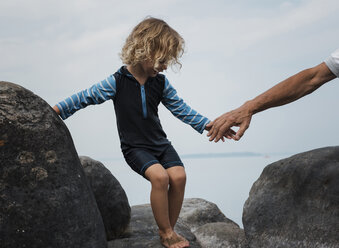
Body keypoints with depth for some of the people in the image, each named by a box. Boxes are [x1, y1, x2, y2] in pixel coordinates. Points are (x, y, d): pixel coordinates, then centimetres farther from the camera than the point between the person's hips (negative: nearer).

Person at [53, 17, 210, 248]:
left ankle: (170, 229, 2)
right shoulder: (117, 82, -9)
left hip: (160, 143, 4)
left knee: (178, 175, -19)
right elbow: (86, 97, -5)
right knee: (159, 175, -28)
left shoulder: (161, 83, 2)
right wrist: (51, 112, -10)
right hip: (135, 148, -4)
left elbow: (181, 109, 7)